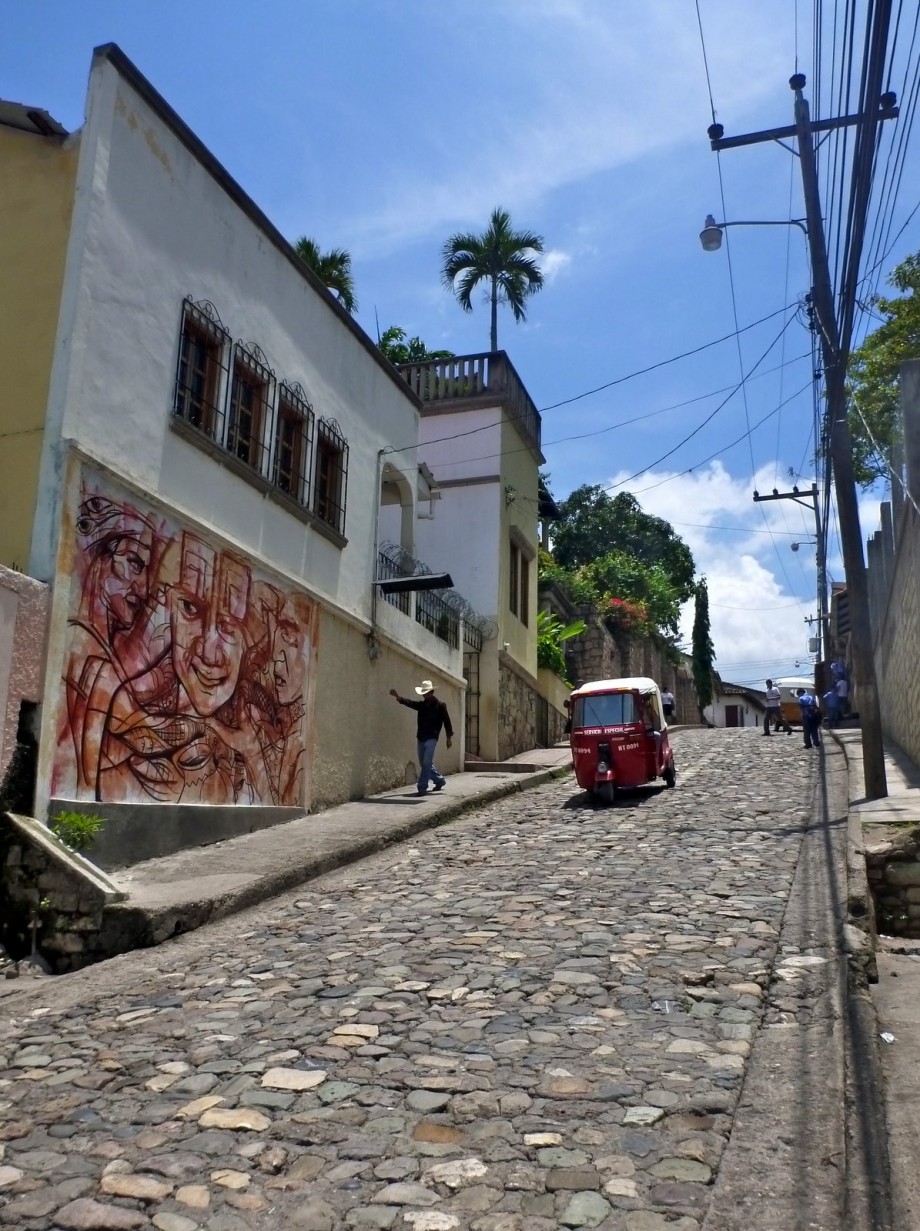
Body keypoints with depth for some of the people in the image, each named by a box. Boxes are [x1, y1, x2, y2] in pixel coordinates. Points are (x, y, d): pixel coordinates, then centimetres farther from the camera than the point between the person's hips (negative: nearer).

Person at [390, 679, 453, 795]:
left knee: (426, 763, -12)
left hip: (431, 738, -7)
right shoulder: (421, 705, 10)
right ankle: (440, 780, 31)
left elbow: (447, 721, -3)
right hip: (421, 738, 7)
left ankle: (422, 787, -10)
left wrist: (449, 737, -5)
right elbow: (410, 702, -6)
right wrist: (398, 696, -23)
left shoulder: (440, 705, -4)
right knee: (424, 763, 14)